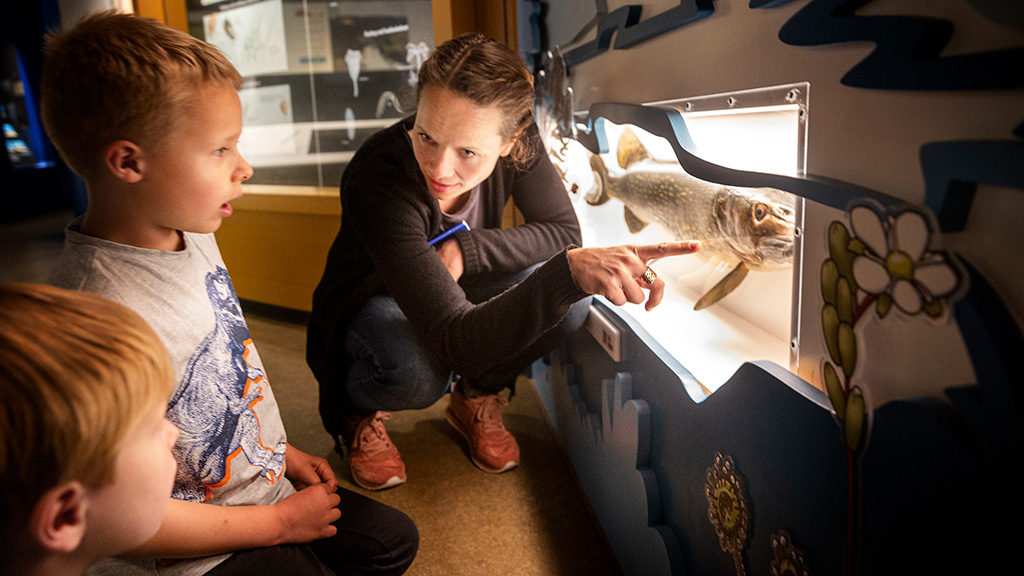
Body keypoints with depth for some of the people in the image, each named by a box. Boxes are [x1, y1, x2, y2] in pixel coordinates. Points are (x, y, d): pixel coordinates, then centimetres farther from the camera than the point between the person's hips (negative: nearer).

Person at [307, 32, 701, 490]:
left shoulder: (516, 143, -24)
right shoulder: (377, 179, -38)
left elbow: (562, 232, -13)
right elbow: (457, 340, -44)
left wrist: (466, 250, -29)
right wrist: (571, 270, -59)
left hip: (455, 291, 4)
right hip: (370, 307, -3)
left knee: (570, 298, -24)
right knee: (419, 371, -38)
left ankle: (475, 401, 4)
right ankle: (359, 412, 1)